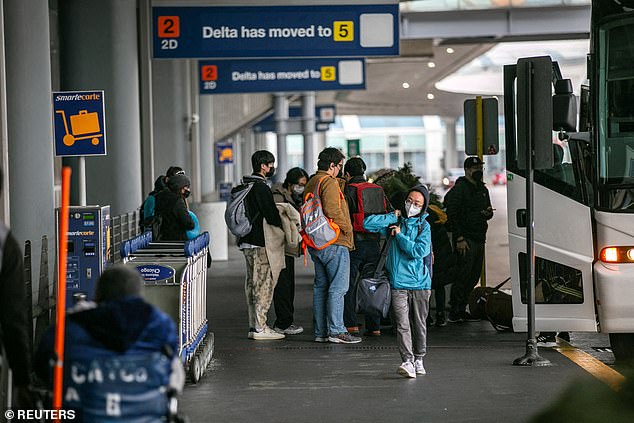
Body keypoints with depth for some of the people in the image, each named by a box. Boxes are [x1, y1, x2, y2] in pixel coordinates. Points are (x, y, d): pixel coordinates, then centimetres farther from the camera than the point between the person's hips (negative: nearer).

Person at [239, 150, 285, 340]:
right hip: (260, 243, -10)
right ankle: (259, 327, -7)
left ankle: (254, 325, 16)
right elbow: (271, 215, -19)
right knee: (264, 284, -7)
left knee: (252, 284, 12)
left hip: (247, 241, 10)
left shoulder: (244, 186, 15)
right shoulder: (261, 188, -16)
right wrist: (282, 226, -3)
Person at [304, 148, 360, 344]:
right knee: (338, 287, -6)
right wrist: (347, 228, -11)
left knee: (321, 286, 11)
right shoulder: (329, 182, -12)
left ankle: (320, 331, 12)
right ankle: (336, 331, -8)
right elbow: (332, 210, -22)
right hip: (334, 242, -9)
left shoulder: (311, 183, 17)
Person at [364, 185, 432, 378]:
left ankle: (418, 359, 25)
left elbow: (419, 251, -12)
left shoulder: (424, 226, 3)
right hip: (399, 283, 0)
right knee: (402, 324, -11)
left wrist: (399, 235, -7)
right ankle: (407, 361, -16)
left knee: (419, 324, 10)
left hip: (420, 283, 0)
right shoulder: (395, 221, 8)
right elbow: (368, 223, -3)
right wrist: (393, 217, -3)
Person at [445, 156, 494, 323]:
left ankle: (461, 310, 17)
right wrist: (459, 239, -19)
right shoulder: (460, 189, -8)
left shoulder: (482, 189, 18)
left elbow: (488, 212, 28)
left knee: (474, 277, 9)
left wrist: (488, 213, 2)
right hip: (466, 240, -8)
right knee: (463, 275, -10)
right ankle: (455, 312, -6)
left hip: (479, 239, 8)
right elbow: (452, 215, -13)